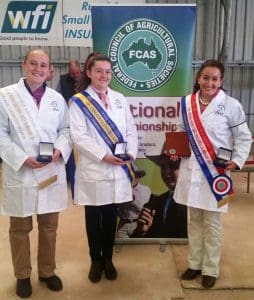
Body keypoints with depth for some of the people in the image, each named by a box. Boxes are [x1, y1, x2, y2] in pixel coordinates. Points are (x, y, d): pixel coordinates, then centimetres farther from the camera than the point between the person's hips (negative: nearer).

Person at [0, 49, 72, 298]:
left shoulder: (57, 98, 8)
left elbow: (65, 129, 10)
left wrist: (60, 149, -10)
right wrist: (22, 159, -18)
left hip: (52, 173, 3)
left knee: (49, 227, 14)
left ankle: (47, 271, 35)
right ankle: (22, 275, 32)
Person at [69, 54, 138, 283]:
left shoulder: (120, 99, 10)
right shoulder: (79, 101, -3)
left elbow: (131, 129, 8)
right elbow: (79, 136, -11)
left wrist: (131, 152, -8)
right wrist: (103, 155, -18)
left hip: (118, 169, 3)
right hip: (93, 169, -3)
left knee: (111, 216, 13)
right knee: (94, 217, 10)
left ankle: (108, 259, 31)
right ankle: (95, 261, 29)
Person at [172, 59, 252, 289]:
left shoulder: (231, 105, -7)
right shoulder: (187, 103, 4)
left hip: (216, 172, -3)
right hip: (191, 169, 4)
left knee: (212, 223, 8)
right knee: (194, 220, 15)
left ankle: (210, 269, 26)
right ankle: (195, 264, 32)